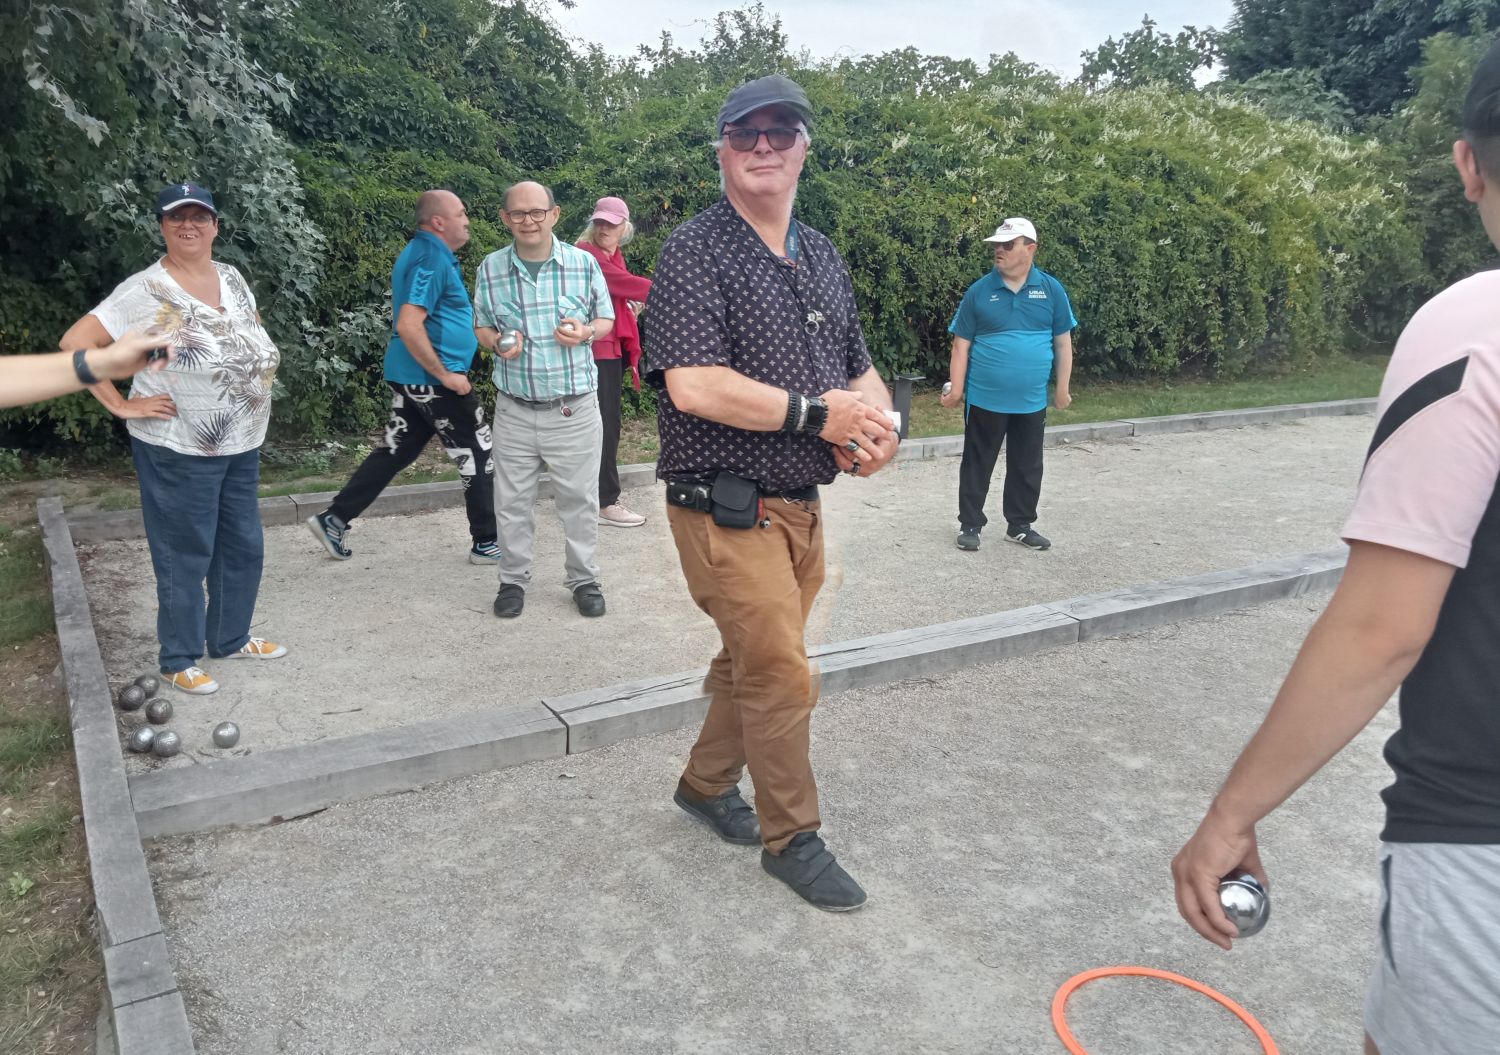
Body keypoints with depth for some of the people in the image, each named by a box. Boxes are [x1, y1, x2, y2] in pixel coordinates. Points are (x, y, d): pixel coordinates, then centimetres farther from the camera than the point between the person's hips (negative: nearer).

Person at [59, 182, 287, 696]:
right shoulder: (143, 292, -15)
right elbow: (75, 343, -17)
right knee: (186, 556, 3)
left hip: (242, 446, 7)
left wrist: (256, 376, 11)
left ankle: (230, 638, 34)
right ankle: (179, 660, 19)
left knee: (243, 547, 16)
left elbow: (251, 329, 25)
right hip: (177, 452, -7)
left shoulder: (233, 278, 5)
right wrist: (121, 405, -18)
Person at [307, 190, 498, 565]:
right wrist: (445, 374, -21)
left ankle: (334, 519, 16)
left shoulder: (419, 252, 14)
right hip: (433, 379, -10)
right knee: (478, 458, 2)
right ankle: (486, 543, 11)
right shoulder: (433, 259, -17)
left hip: (410, 377, 10)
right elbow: (409, 326, -26)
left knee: (395, 451, 15)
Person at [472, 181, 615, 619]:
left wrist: (584, 332, -14)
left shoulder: (584, 263, -3)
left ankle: (583, 578, 25)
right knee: (512, 500, 10)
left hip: (575, 407, -1)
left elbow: (606, 320, 8)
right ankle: (513, 578, 27)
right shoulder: (491, 268, 0)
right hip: (514, 409, 1)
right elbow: (481, 325, 12)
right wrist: (497, 343, -11)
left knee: (579, 499, 8)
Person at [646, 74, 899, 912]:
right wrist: (817, 415, -18)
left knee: (755, 662, 19)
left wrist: (878, 418, -6)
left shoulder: (823, 257, 13)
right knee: (784, 677, -2)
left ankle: (706, 784, 40)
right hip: (727, 511, -7)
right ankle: (792, 837, 18)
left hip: (802, 507, 7)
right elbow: (693, 385, -23)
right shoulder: (697, 251, -11)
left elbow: (860, 368, 18)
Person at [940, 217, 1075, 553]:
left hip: (1031, 400, 2)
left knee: (1027, 467, 13)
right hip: (984, 398, -2)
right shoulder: (979, 291, -4)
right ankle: (970, 525, 20)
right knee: (977, 464, 8)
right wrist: (956, 388, -6)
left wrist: (1063, 388, 4)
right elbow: (961, 344, -1)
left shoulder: (1051, 290, 0)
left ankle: (1020, 525, 27)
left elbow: (1063, 342, 5)